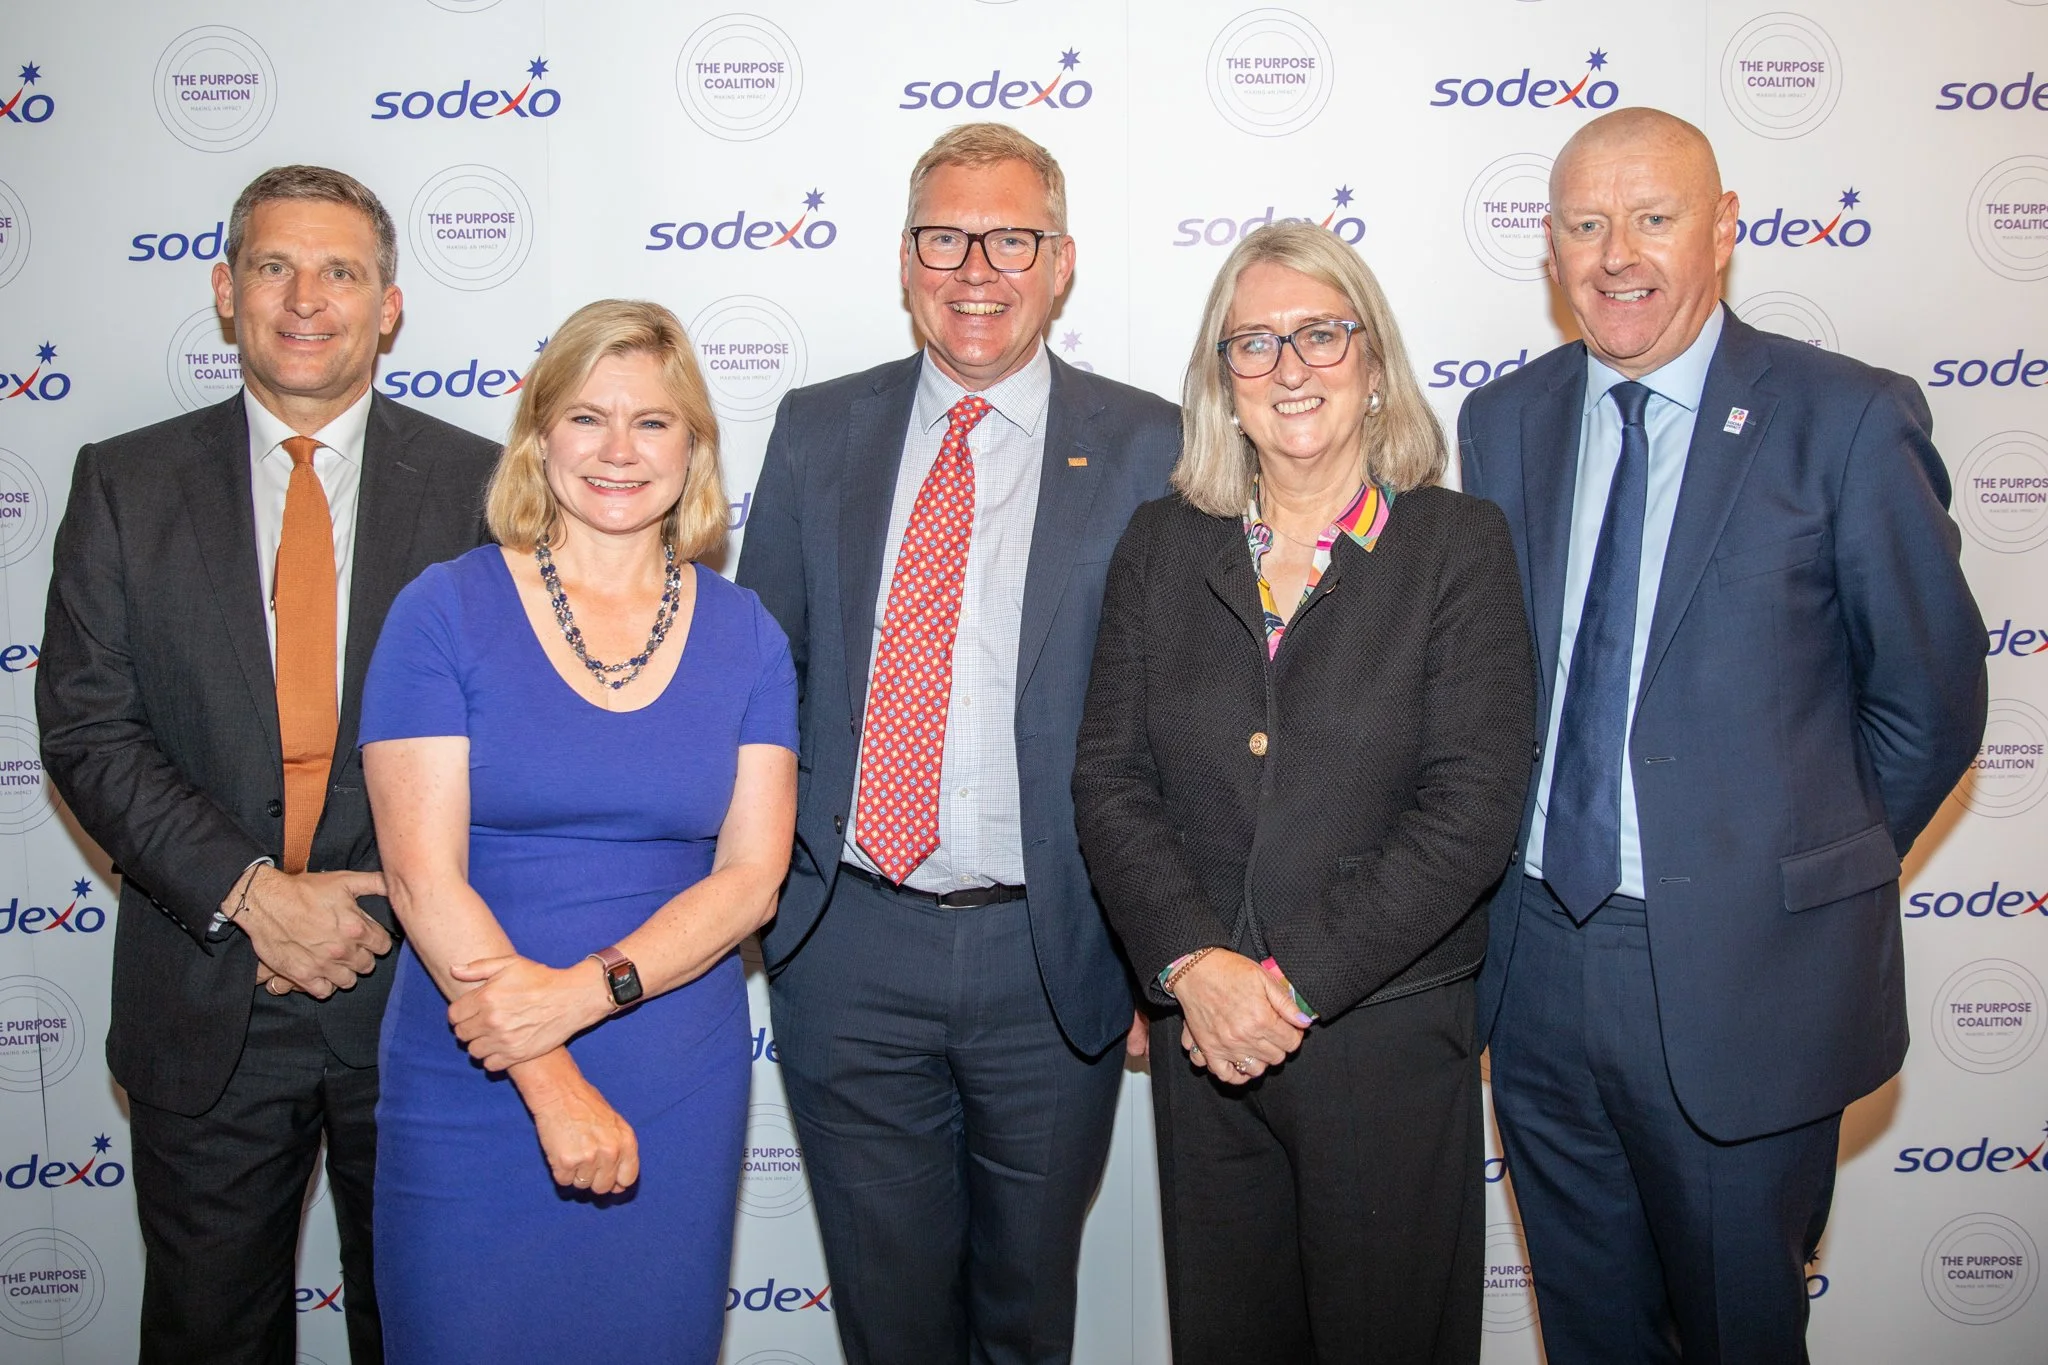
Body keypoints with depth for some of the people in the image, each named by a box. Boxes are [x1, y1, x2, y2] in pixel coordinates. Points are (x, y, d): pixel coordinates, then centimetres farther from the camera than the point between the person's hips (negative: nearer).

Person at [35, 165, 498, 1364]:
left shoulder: (477, 483, -1)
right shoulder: (126, 486, 2)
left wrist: (387, 910, -13)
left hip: (417, 984, -1)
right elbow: (86, 730, -4)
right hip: (204, 997, 1)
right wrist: (250, 896, -15)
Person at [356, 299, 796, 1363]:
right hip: (471, 1087, -2)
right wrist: (557, 1089, -14)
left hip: (679, 1085, 2)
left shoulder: (743, 633, 3)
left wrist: (589, 988, -17)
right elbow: (424, 875, -10)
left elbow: (751, 873, -2)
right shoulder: (444, 612, -5)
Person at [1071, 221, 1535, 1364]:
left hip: (1388, 1040, -2)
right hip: (1199, 1031, 3)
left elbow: (1473, 804, -11)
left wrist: (1297, 980, -16)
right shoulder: (1163, 548, 6)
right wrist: (1192, 963, -14)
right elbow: (1110, 778, 0)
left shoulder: (1461, 544, -3)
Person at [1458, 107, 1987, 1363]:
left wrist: (1818, 874, 1)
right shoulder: (1505, 421, 5)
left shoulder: (1847, 420, -9)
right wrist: (1513, 899, 3)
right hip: (1538, 963, 4)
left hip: (1741, 976, -4)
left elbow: (1931, 696, -3)